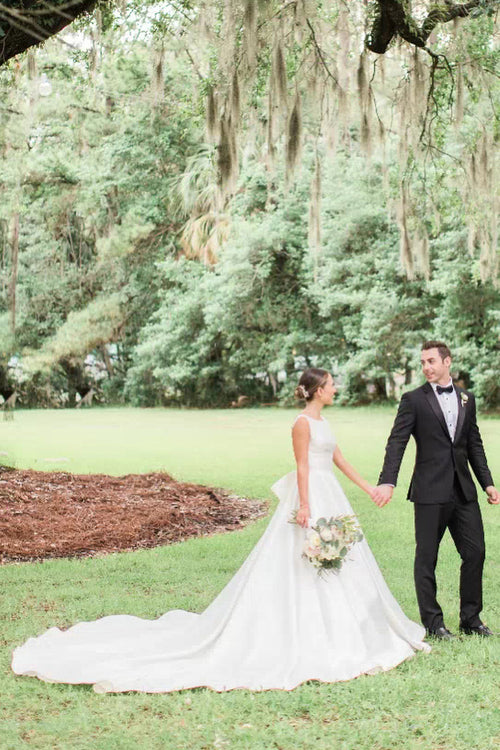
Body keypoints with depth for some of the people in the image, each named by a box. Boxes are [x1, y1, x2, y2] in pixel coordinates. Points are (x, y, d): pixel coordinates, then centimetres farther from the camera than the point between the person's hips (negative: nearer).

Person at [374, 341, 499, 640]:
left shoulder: (467, 398, 11)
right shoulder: (414, 399, -3)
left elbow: (474, 444, 16)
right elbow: (397, 442, -10)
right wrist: (387, 482, -21)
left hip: (464, 491, 4)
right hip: (430, 492, -4)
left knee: (475, 553, 6)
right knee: (427, 557, 3)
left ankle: (471, 618, 20)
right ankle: (433, 622, 14)